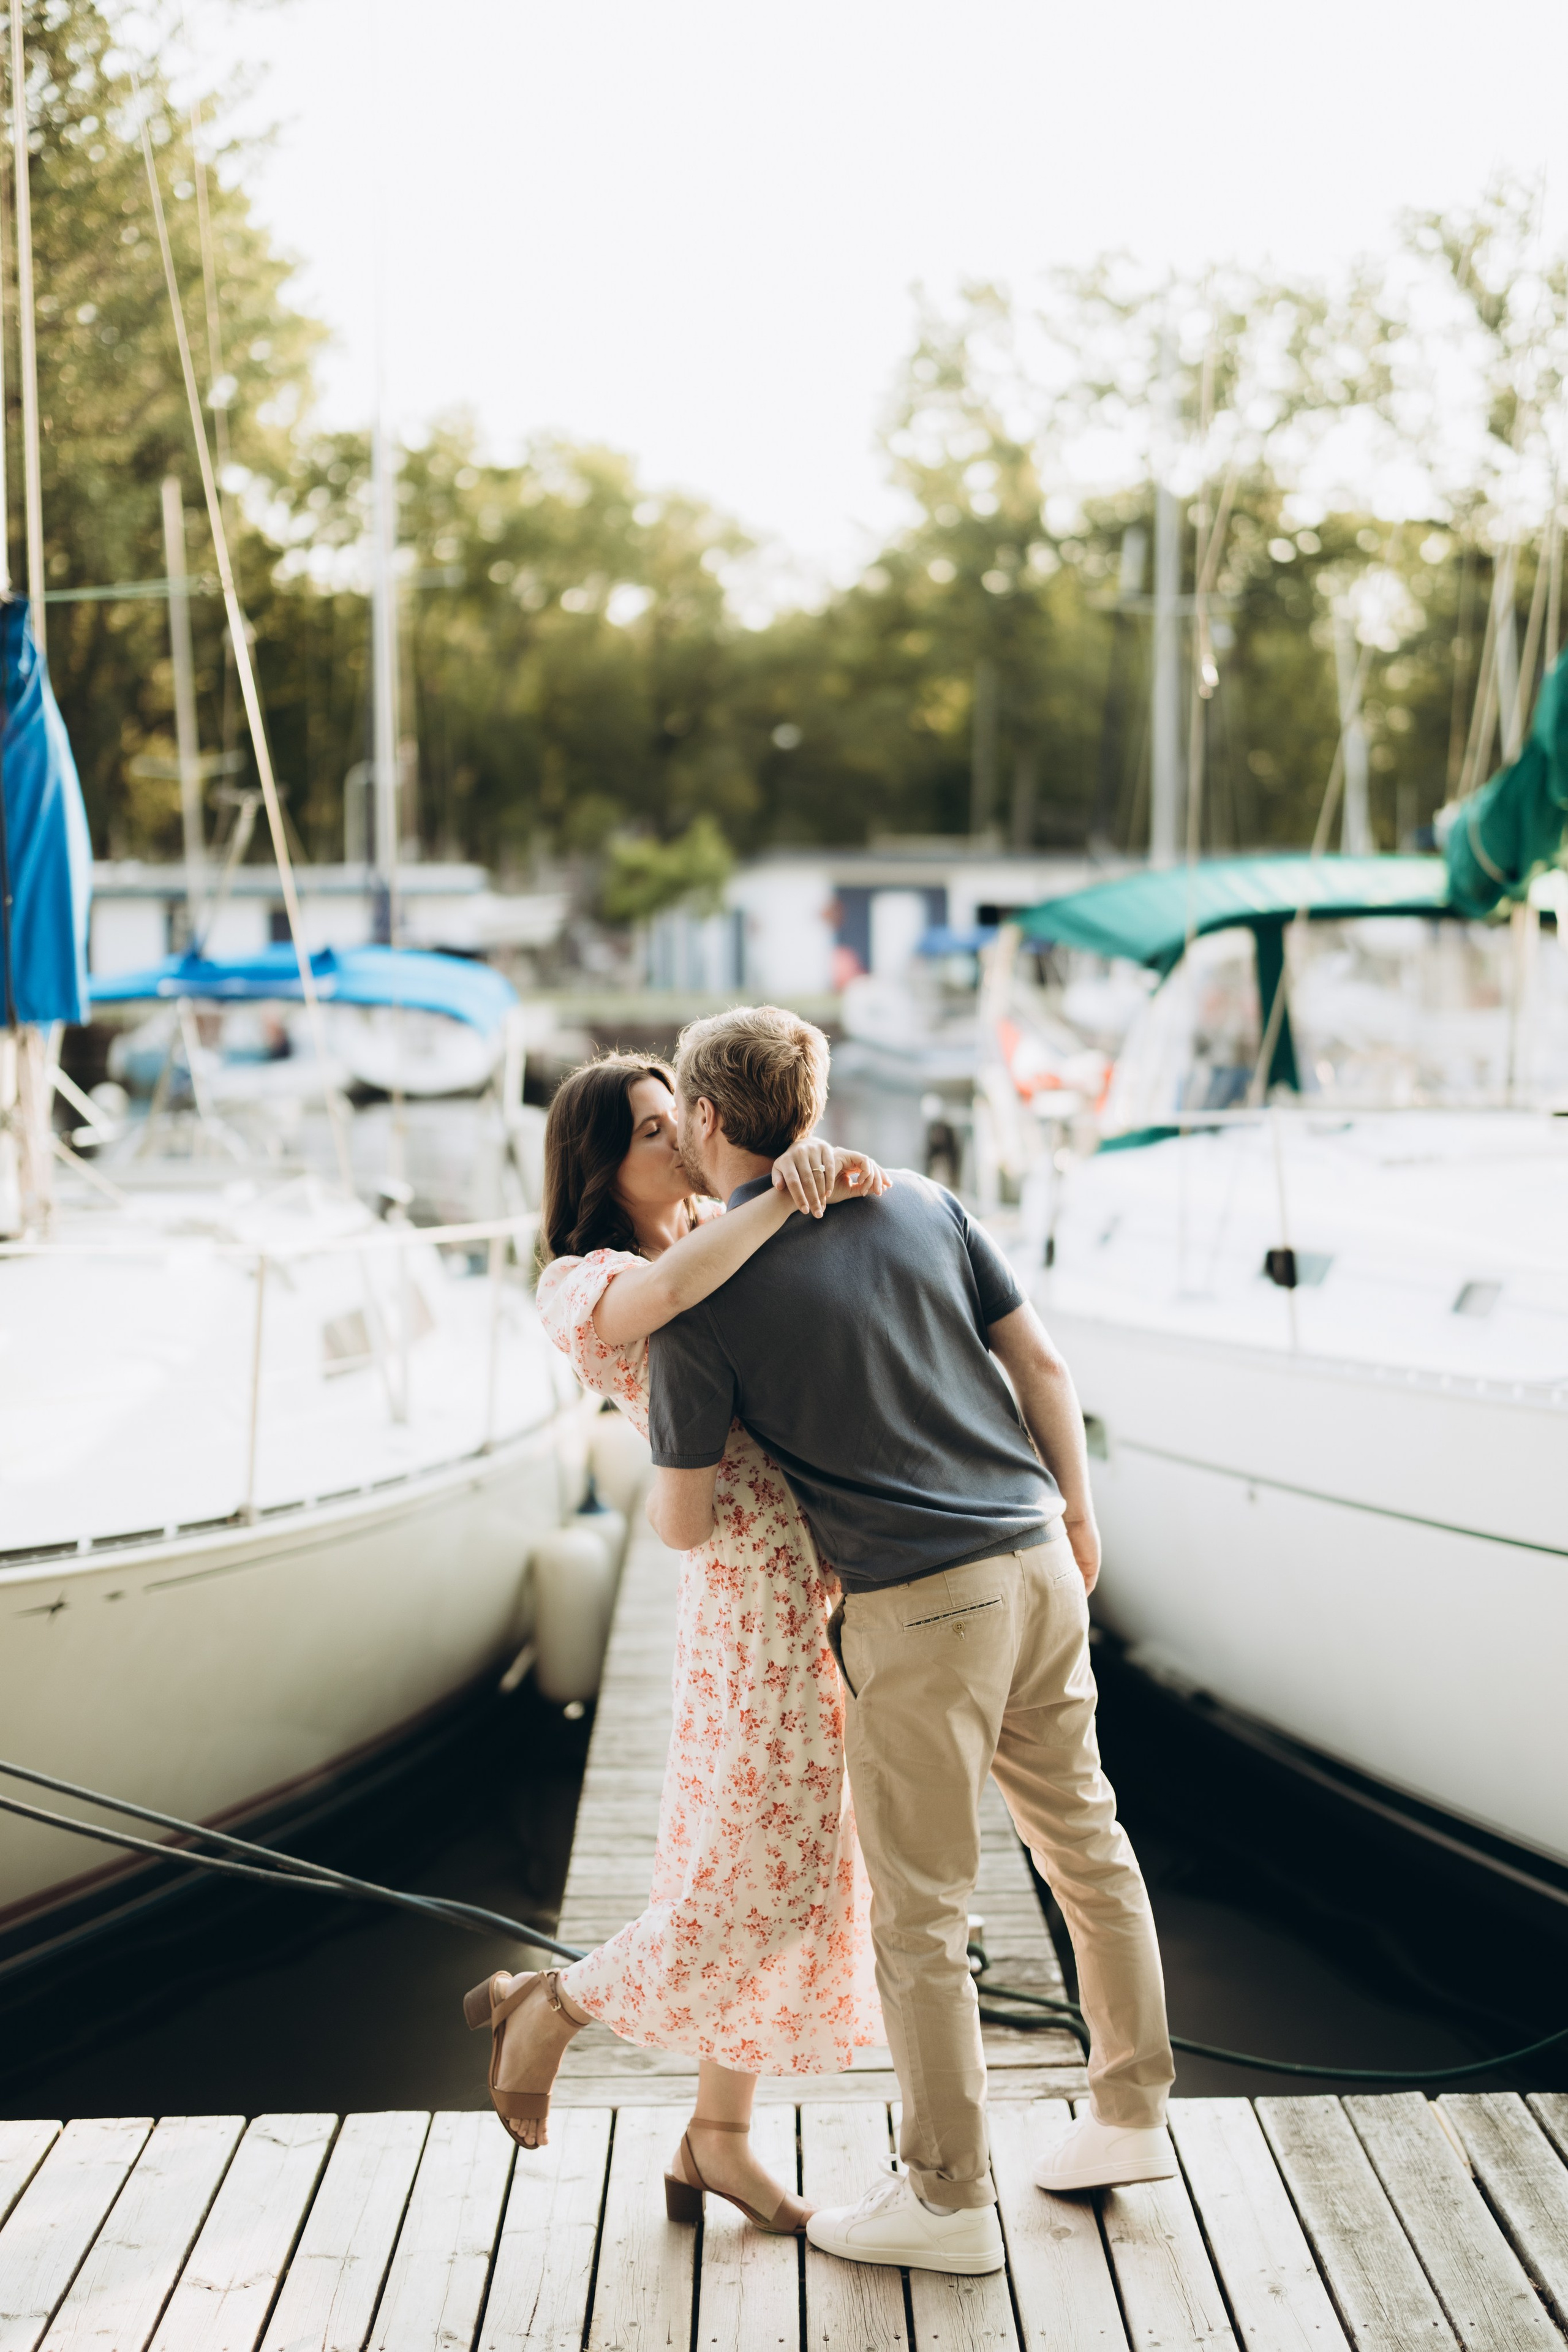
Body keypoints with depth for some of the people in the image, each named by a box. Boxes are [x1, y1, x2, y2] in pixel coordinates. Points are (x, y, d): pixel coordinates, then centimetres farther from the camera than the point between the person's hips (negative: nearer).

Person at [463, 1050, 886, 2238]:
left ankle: (718, 2137, 25)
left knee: (801, 1862, 12)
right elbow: (662, 1295, -27)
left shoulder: (727, 1233, 17)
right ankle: (552, 2006, 20)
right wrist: (780, 1200, -23)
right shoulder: (583, 1282, -4)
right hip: (758, 1577, -7)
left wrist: (835, 1168, -8)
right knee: (758, 1876, -5)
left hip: (851, 1570, 7)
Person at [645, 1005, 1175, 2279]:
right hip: (1037, 1565, 6)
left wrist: (653, 1468, 18)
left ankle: (951, 2198, 18)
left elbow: (685, 1525, -4)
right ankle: (1131, 2113, 34)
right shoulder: (917, 1203, 4)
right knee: (1084, 1838, 21)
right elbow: (1043, 1367, 7)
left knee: (919, 1913, 7)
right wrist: (1076, 1510, 21)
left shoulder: (701, 1300, -10)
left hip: (919, 1611, -6)